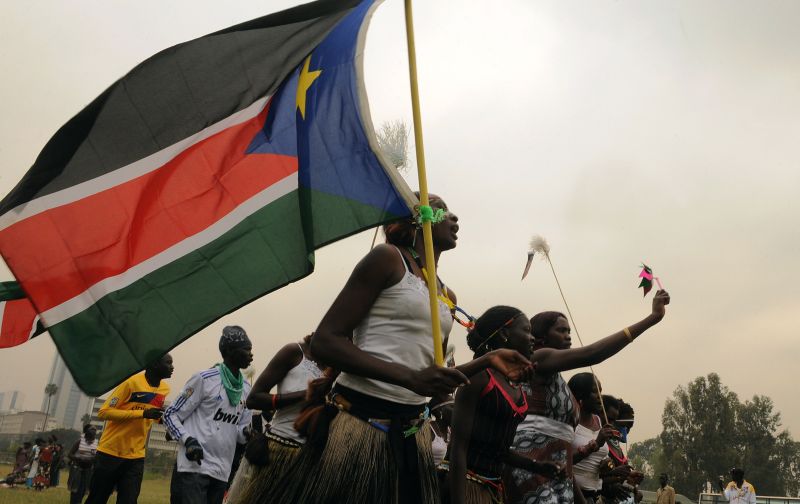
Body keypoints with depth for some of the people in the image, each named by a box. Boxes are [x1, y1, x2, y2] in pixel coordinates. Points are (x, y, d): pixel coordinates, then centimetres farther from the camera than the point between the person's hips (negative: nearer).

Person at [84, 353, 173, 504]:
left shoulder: (165, 389, 2)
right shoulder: (132, 382, -16)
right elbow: (104, 412, -19)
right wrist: (142, 413, -26)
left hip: (136, 456, 4)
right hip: (110, 452, -4)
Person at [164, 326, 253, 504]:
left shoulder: (246, 389, 10)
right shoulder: (204, 379, -7)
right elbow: (170, 415, -3)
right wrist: (189, 440, -18)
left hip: (222, 473, 6)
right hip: (195, 467, -6)